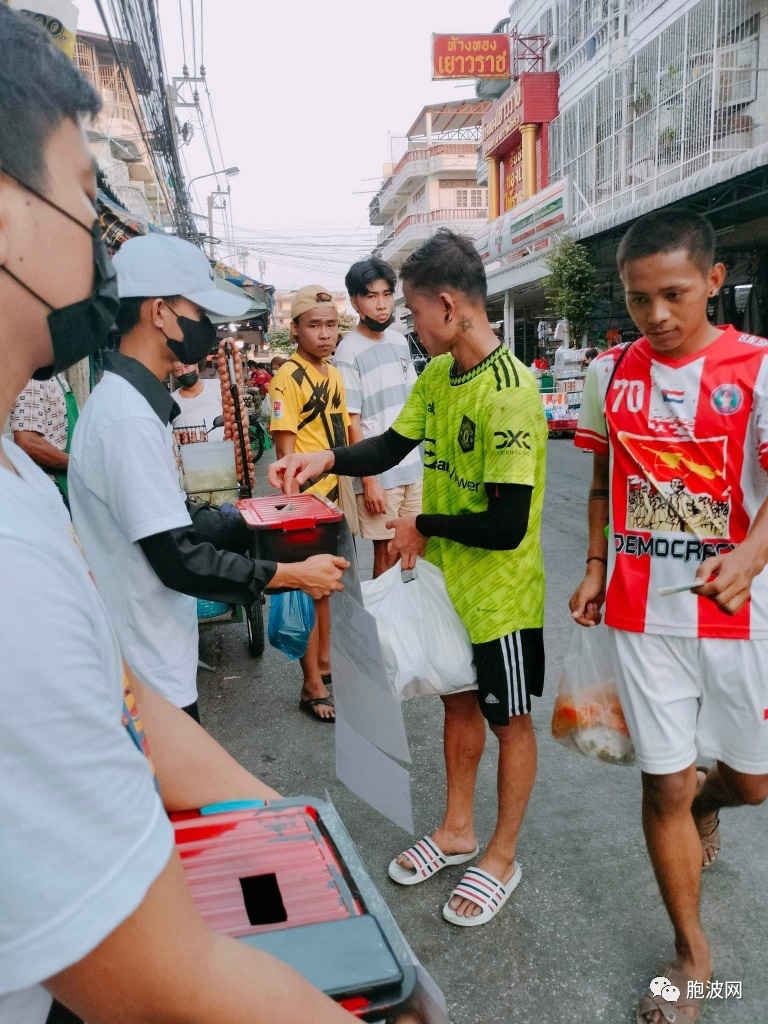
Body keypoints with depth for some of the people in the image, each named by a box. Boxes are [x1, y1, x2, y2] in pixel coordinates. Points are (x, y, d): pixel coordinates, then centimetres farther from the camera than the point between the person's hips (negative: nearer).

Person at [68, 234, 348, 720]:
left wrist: (255, 527, 8)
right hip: (146, 678, -10)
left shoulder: (136, 403, 7)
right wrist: (292, 574, -17)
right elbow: (179, 560, -25)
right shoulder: (128, 417, -25)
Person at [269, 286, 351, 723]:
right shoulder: (288, 377, -14)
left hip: (335, 496, 7)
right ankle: (313, 687, 14)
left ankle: (325, 663, 34)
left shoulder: (335, 375, 9)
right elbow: (286, 448, -17)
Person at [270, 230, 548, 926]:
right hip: (447, 581, 8)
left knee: (510, 721, 13)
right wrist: (327, 459, -9)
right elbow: (391, 448, 9)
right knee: (459, 703, 22)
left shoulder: (509, 393, -27)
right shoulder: (437, 374, 1)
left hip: (501, 592, -8)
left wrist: (424, 527, -14)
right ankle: (457, 832, 43)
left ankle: (502, 858, 34)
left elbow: (506, 525, -29)